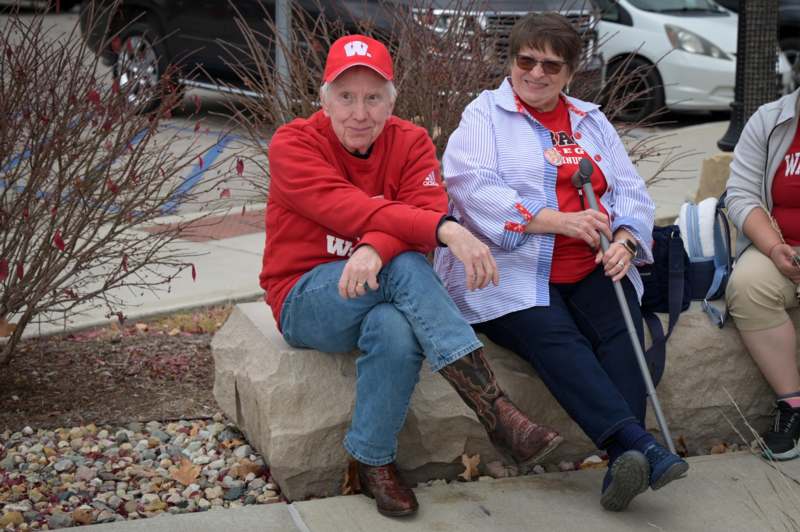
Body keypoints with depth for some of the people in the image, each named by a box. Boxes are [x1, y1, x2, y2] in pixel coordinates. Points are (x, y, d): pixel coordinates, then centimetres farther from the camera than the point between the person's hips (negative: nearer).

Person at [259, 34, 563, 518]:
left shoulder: (412, 142, -1)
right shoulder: (293, 144, -11)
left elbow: (426, 210, -19)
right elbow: (347, 208, -28)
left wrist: (375, 248, -41)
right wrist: (445, 229, -41)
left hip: (382, 300, 3)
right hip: (306, 302, -3)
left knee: (397, 330, -37)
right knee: (406, 267, -33)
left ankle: (375, 463, -21)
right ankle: (497, 412, -37)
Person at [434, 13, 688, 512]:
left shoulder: (592, 121, 23)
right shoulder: (483, 115, 8)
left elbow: (631, 191, 16)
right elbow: (473, 190, -9)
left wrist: (625, 239, -8)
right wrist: (559, 220, -17)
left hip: (591, 271, 4)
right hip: (509, 274, -4)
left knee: (623, 330, -27)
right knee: (556, 339, -32)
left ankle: (625, 460, -39)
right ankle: (640, 446, -44)